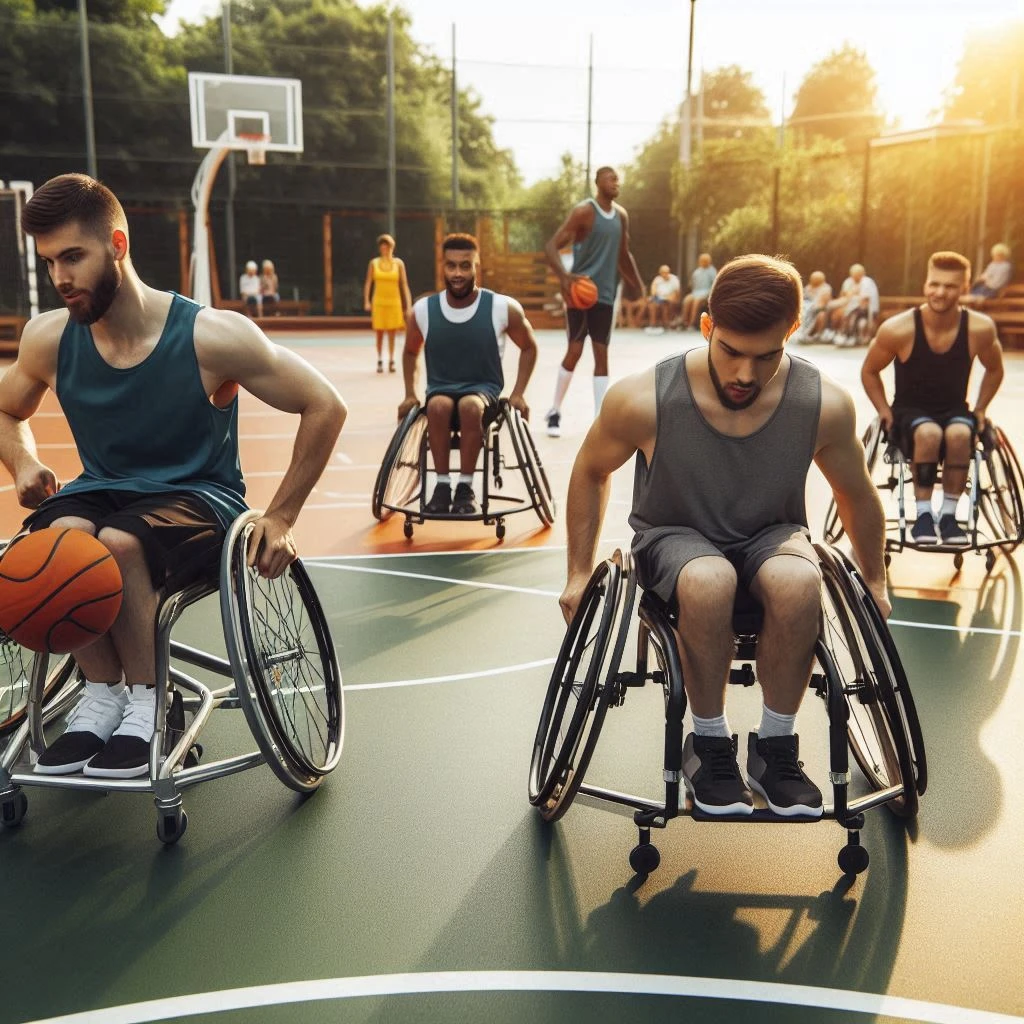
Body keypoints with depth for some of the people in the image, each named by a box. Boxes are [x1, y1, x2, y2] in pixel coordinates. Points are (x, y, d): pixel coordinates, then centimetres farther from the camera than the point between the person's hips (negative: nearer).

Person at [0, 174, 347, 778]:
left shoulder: (211, 336, -18)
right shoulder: (49, 338, -4)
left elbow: (325, 407, -10)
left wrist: (281, 517, -10)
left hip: (200, 497, -3)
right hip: (102, 491, 4)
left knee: (119, 540, -35)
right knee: (57, 534, -31)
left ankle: (145, 703, -12)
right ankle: (101, 694, -10)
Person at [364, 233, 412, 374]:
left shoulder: (398, 263, 1)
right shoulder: (374, 263, 2)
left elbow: (404, 284, 1)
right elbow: (368, 283, 2)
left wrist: (408, 304, -4)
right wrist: (366, 301, -8)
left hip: (394, 302, 0)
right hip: (379, 302, 0)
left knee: (392, 333, 1)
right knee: (379, 333, 3)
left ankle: (391, 361, 9)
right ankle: (380, 361, 13)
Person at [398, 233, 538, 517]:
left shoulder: (503, 308, -9)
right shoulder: (423, 310, -3)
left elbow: (529, 347, 8)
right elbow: (411, 352, 17)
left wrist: (518, 393, -1)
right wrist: (410, 394, 7)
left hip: (484, 391, -1)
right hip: (440, 390, 1)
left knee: (470, 406, -37)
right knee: (438, 406, -35)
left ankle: (466, 487, -22)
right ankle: (442, 485, -20)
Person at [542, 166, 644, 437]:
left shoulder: (621, 215, 10)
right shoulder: (583, 212, -10)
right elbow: (551, 247, -17)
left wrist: (637, 285, 24)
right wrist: (565, 277, -33)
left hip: (605, 294, 5)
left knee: (602, 355, 3)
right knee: (574, 351, -3)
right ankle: (555, 411, 14)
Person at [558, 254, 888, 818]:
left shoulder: (826, 403, -17)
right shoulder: (643, 399, -22)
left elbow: (857, 495, 5)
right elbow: (590, 473, 0)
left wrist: (874, 581, 16)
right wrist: (579, 573, 5)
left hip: (771, 536, 2)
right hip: (673, 537, -1)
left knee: (798, 580, -35)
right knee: (708, 580, -38)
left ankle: (775, 746, -11)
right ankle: (708, 744, -12)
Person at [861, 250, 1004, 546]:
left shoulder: (980, 328, -11)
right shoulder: (898, 329, -16)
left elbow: (994, 370, 11)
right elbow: (869, 371, 1)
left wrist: (980, 409, 4)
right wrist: (884, 410, -6)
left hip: (955, 411, 1)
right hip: (909, 411, -1)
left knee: (959, 434, -34)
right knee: (929, 433, -36)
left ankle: (948, 515, -18)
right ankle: (923, 515, -21)